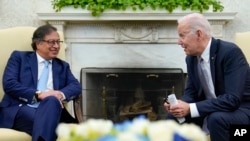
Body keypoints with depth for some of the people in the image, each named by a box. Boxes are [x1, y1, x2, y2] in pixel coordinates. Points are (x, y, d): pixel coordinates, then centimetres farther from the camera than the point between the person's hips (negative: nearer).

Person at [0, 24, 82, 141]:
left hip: (49, 110, 3)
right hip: (20, 109, -3)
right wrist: (38, 94, -13)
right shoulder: (19, 57, 13)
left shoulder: (63, 66, 26)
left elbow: (76, 86, 11)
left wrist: (61, 94, -13)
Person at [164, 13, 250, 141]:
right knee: (173, 116, -3)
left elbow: (232, 99, -30)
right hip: (211, 110, 7)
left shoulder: (231, 52, -23)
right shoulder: (191, 58, 0)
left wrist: (191, 108, -32)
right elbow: (191, 92, 8)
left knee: (216, 119, -35)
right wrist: (180, 104, -17)